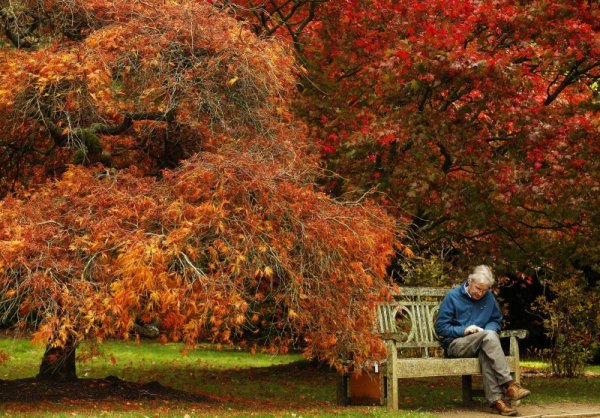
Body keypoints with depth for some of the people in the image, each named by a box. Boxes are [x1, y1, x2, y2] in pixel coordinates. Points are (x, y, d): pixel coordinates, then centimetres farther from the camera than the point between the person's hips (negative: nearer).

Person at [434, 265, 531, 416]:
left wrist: (489, 329, -4)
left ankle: (496, 398, -47)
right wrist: (464, 330, -16)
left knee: (485, 353, -37)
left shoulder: (489, 298, 11)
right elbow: (440, 327, -3)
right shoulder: (452, 297, -2)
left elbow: (496, 321, 20)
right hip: (456, 345, -3)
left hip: (481, 344, 3)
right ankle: (508, 384, -39)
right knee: (488, 335, -33)